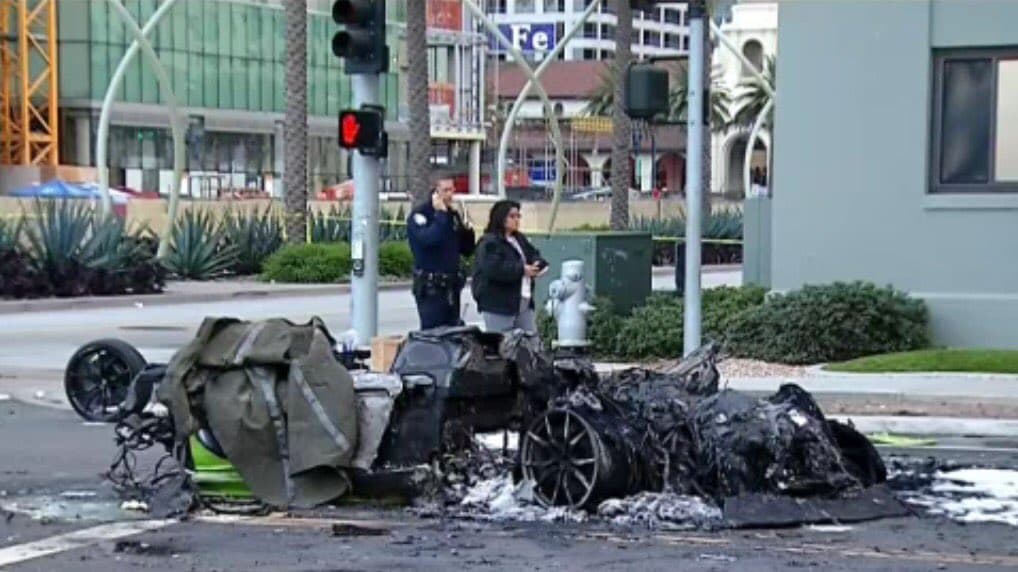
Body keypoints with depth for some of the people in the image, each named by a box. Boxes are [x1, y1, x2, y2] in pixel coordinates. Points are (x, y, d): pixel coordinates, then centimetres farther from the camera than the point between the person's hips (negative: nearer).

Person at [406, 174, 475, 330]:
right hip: (430, 286, -7)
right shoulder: (419, 215, -7)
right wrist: (440, 214, -19)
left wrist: (467, 230, -1)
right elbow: (428, 239, -28)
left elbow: (467, 251, 18)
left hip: (452, 286, 7)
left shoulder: (453, 215, 14)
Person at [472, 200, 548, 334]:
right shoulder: (489, 243, -12)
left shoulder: (520, 239, 17)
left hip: (524, 304, 8)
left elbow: (534, 255, 21)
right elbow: (493, 269, -25)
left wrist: (538, 265, -5)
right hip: (498, 306, -8)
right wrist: (522, 270, -21)